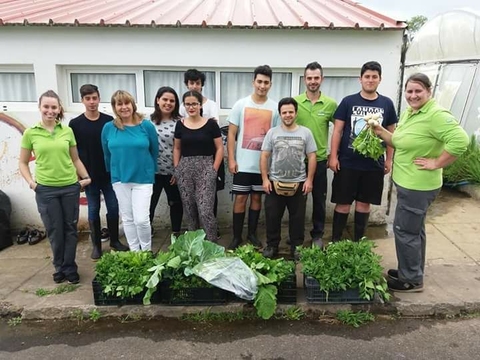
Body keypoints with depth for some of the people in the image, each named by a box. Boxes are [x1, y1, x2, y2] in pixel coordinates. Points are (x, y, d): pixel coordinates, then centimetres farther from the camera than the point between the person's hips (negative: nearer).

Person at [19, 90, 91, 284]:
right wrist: (31, 182, -6)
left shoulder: (67, 131, 3)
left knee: (70, 229, 9)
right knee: (54, 231, 9)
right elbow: (22, 162, 6)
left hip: (70, 187, 1)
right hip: (45, 190, -1)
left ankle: (70, 268, 23)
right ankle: (60, 268, 28)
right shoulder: (30, 133, -1)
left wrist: (85, 177, 2)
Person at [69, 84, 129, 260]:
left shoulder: (109, 121, 1)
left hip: (109, 174, 1)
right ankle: (96, 245, 21)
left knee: (113, 208, 7)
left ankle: (115, 241, 24)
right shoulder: (75, 124, -1)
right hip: (89, 175, -1)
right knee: (93, 210, 8)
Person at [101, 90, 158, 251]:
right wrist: (112, 173, 15)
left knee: (141, 219, -7)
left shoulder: (146, 126, -7)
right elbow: (107, 155, 10)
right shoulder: (108, 128, -2)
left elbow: (154, 151, 2)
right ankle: (134, 252, 28)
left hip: (143, 179, -3)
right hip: (119, 179, 3)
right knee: (127, 218, 11)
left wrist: (151, 172, 7)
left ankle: (147, 252, 16)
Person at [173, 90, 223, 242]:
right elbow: (177, 148, 15)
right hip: (184, 170, 3)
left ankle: (212, 243, 4)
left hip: (205, 169, -3)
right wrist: (176, 168, 7)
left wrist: (214, 169, -5)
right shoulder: (180, 124, 7)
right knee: (189, 210, 9)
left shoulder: (211, 124, -1)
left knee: (205, 211, -10)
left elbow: (219, 148, 1)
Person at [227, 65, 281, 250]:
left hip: (264, 163, 1)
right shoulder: (241, 104, -1)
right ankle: (237, 236, 16)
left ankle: (252, 234, 26)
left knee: (256, 198, 12)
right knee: (240, 198, 3)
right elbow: (231, 134, 0)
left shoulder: (275, 108, 1)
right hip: (243, 163, -1)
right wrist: (231, 160, -7)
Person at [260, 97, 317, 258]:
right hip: (275, 183, 0)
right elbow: (264, 156, 2)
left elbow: (312, 157, 1)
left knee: (297, 217, 10)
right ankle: (272, 245, 24)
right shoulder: (272, 132, 2)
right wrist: (265, 179, -5)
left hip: (298, 183, 0)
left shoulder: (305, 132, 1)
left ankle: (296, 246, 25)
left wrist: (309, 179, -5)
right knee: (272, 216, 8)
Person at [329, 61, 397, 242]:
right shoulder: (348, 101, -1)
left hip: (374, 164, 2)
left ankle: (358, 241, 27)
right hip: (347, 163, -2)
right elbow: (337, 131, -1)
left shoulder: (387, 104, 4)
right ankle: (335, 240, 18)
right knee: (343, 202, 4)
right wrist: (333, 156, -7)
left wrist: (389, 159, 7)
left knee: (364, 203, 11)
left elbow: (391, 133, 10)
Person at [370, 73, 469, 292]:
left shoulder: (436, 115, -21)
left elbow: (460, 141, -29)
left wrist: (436, 163, -23)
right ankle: (413, 272, 37)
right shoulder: (408, 113, 9)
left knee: (404, 230, 0)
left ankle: (411, 280, 16)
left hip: (418, 186, -10)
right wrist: (381, 132, 4)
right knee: (414, 229, 20)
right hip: (406, 183, 10)